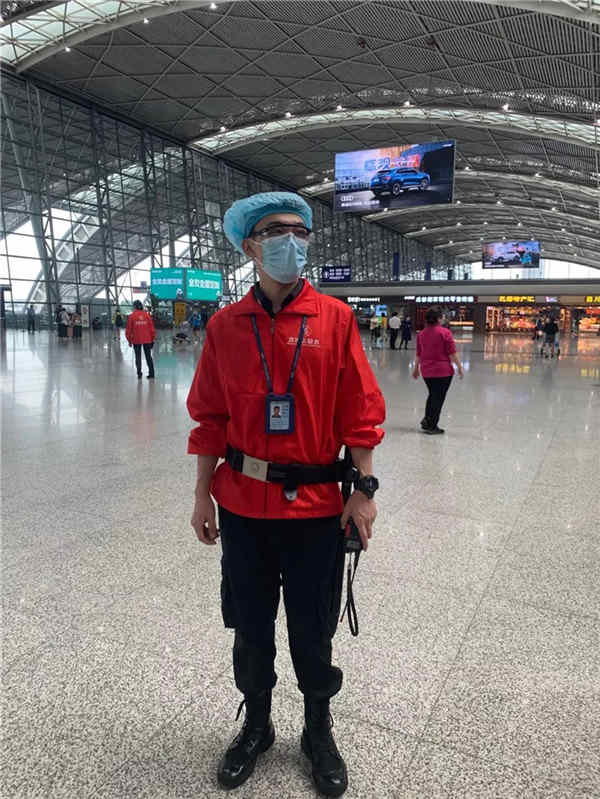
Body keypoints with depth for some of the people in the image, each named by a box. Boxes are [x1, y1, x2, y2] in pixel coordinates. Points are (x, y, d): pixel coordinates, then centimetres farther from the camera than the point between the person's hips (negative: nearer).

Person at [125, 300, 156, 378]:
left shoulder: (132, 316, -4)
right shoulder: (147, 315, 0)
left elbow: (128, 329, -2)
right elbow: (152, 327, 1)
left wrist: (129, 340, 8)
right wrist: (152, 339, 10)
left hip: (136, 340, -1)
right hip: (147, 340, 2)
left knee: (138, 357, 9)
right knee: (148, 356, 9)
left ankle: (139, 374, 9)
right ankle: (151, 374, 8)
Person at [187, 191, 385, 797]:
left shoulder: (335, 318, -5)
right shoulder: (225, 325, 0)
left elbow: (359, 413, -4)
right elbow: (210, 417, 4)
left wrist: (364, 489, -7)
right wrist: (202, 495, 3)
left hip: (316, 504, -1)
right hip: (242, 503, 2)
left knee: (312, 631, 13)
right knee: (250, 626, 17)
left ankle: (318, 730, 41)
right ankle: (256, 724, 44)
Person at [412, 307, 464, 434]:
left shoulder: (421, 334, 4)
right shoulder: (444, 332, -10)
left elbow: (418, 354, 12)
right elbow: (452, 353, -11)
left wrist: (416, 368, 22)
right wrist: (459, 367, -4)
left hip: (426, 371, 5)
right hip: (443, 371, -5)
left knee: (432, 395, 22)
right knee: (439, 397, 4)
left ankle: (427, 420, 19)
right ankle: (432, 426, 9)